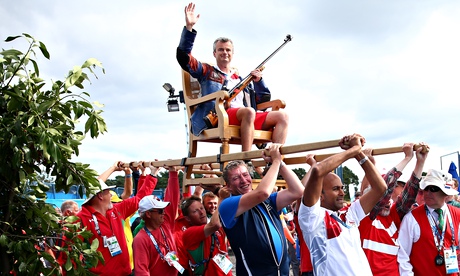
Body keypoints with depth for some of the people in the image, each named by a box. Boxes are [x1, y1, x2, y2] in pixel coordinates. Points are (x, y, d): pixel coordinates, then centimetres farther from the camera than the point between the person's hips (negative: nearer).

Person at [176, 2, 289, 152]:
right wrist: (189, 27, -3)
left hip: (245, 118, 6)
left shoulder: (240, 79, 33)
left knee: (282, 116, -13)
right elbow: (183, 56, 6)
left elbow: (263, 100, 31)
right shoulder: (207, 71, 20)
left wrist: (258, 81, 12)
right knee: (249, 111, -36)